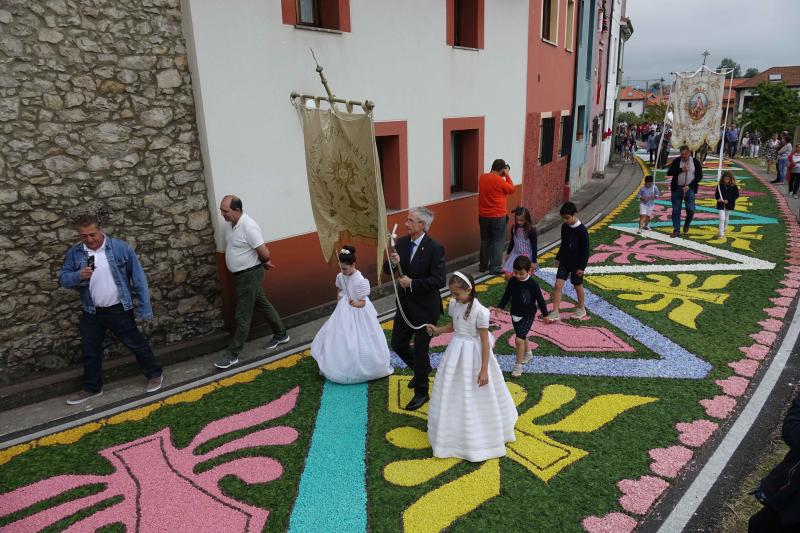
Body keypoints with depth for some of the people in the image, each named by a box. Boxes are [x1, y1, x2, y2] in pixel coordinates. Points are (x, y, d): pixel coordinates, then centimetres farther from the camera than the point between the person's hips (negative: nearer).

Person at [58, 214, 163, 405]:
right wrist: (79, 276, -23)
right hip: (91, 313, 4)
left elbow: (138, 279, -10)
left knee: (136, 344, 8)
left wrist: (145, 308, -11)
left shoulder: (121, 248, -13)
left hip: (119, 310, -4)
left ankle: (155, 374, 28)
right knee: (90, 351, 16)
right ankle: (92, 388, 35)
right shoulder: (74, 253, -3)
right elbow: (63, 279, 2)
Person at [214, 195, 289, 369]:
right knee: (263, 304, 20)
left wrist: (264, 262, -5)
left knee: (242, 315, 0)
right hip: (243, 275, 9)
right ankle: (281, 334, 35)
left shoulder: (248, 226, -25)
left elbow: (265, 254, -25)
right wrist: (264, 262, 7)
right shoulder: (234, 223, 3)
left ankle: (232, 354, 10)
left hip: (250, 275, -9)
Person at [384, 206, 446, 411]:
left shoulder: (435, 249, -19)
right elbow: (387, 271, 3)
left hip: (425, 308, -7)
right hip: (405, 305, 7)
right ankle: (421, 370, 44)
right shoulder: (402, 243, -1)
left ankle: (421, 392, 26)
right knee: (398, 344, 17)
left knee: (420, 350, 6)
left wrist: (412, 283, -24)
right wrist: (392, 263, -19)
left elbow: (439, 281, -23)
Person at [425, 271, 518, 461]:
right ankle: (455, 430, 38)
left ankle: (479, 437, 29)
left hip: (473, 354, -6)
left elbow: (485, 342, -18)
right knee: (453, 393, 17)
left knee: (475, 398, 8)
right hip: (456, 352, 6)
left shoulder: (480, 311, -23)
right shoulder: (454, 304, -4)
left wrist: (484, 370, -17)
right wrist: (437, 329, -2)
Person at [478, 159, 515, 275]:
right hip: (498, 217, -6)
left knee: (485, 241, 15)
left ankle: (483, 265, 22)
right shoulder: (500, 180, -17)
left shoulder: (482, 177, 1)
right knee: (497, 242, 4)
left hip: (483, 216, 6)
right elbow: (512, 189, -2)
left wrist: (501, 176, 12)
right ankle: (495, 267, 6)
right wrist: (507, 175, 1)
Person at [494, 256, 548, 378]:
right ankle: (528, 353, 49)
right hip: (515, 314, 5)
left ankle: (518, 365, -1)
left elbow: (540, 300, -8)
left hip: (528, 315, -5)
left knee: (519, 339, -14)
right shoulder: (512, 281, -7)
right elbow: (506, 296, 6)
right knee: (522, 337, 22)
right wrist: (499, 307, -3)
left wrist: (545, 315, -1)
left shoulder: (532, 284, -18)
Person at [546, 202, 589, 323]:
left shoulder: (582, 230, -18)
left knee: (577, 285, 12)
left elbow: (585, 250, -15)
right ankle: (555, 312, 0)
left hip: (576, 263, -5)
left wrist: (582, 267, -16)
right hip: (564, 261, 5)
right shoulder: (564, 227, 0)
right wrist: (558, 258, 17)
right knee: (558, 284, -3)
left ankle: (581, 309, 33)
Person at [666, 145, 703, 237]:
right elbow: (669, 173, -3)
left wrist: (689, 186, -10)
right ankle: (676, 230, 10)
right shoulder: (676, 161, 3)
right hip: (677, 189, 1)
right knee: (676, 211, 1)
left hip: (689, 189, -1)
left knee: (690, 210, -4)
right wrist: (681, 169, -16)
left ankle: (686, 225, 24)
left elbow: (699, 176, 0)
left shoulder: (695, 162, 2)